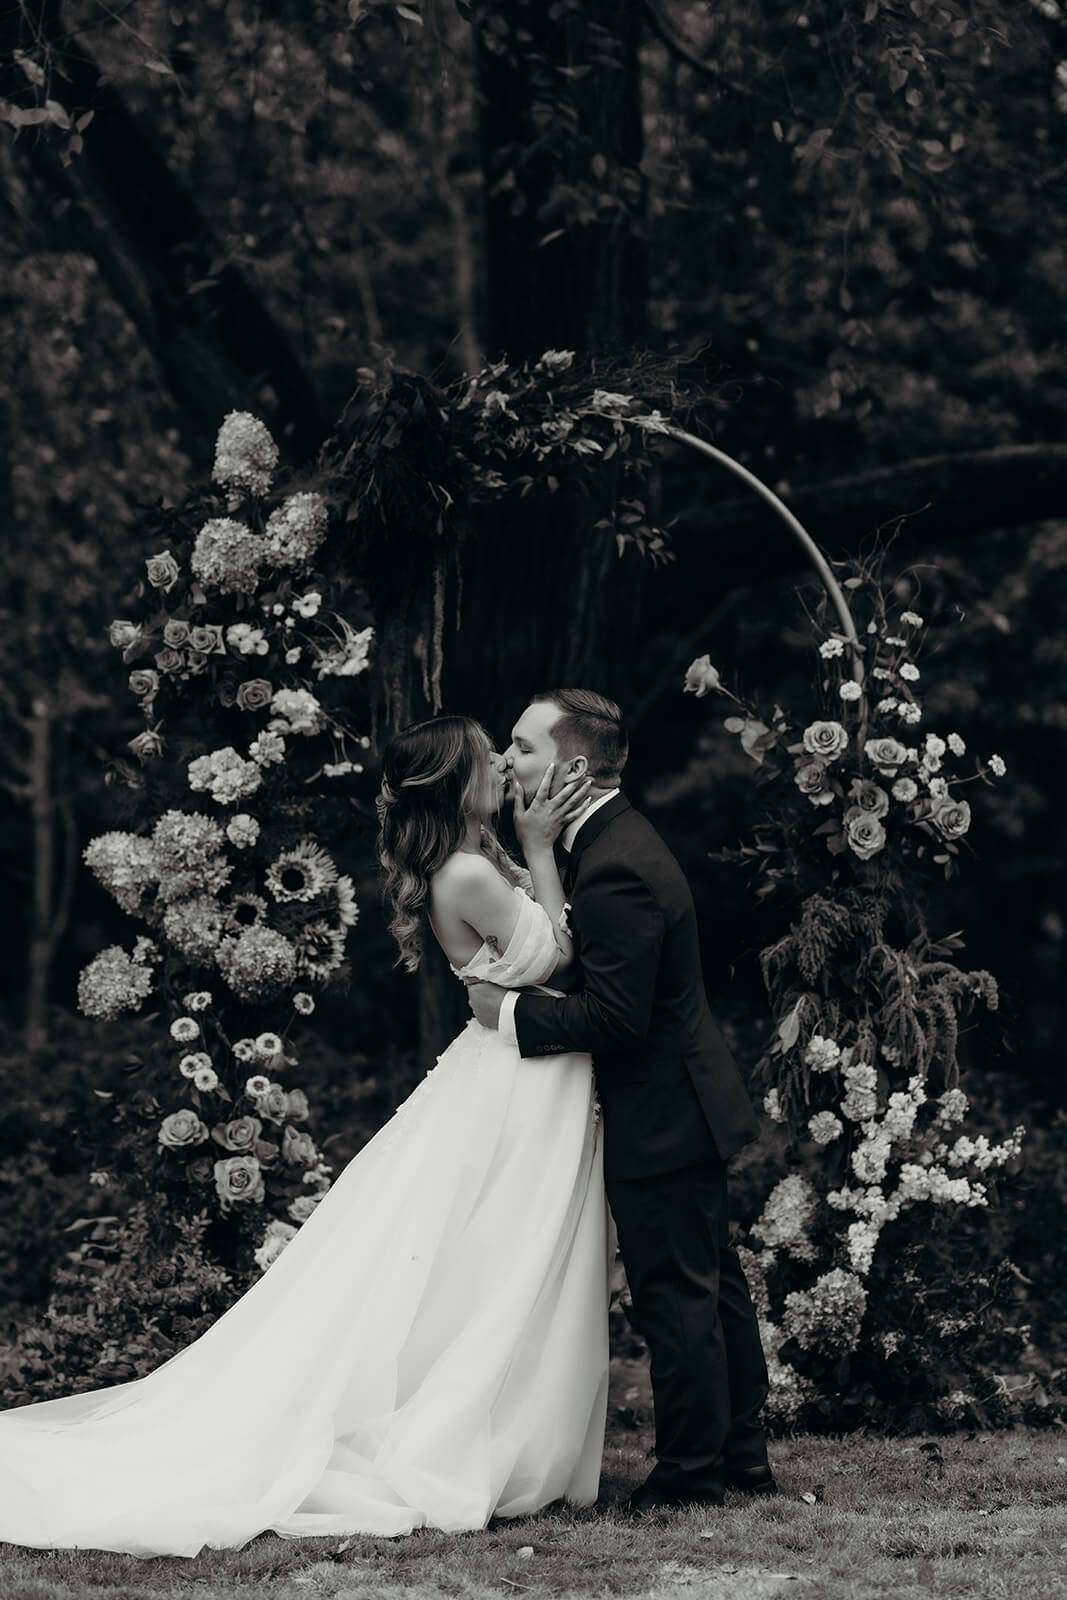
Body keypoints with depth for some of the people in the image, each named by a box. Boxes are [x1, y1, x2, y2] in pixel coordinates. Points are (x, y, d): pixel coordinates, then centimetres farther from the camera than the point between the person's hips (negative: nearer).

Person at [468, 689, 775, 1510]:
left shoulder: (616, 870, -25)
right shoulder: (616, 838, 8)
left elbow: (615, 1016, -26)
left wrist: (513, 1012, -18)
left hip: (659, 1119, -11)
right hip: (689, 1099, 11)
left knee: (674, 1298, -1)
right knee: (713, 1281, 17)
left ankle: (691, 1474, 7)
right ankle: (742, 1457, 27)